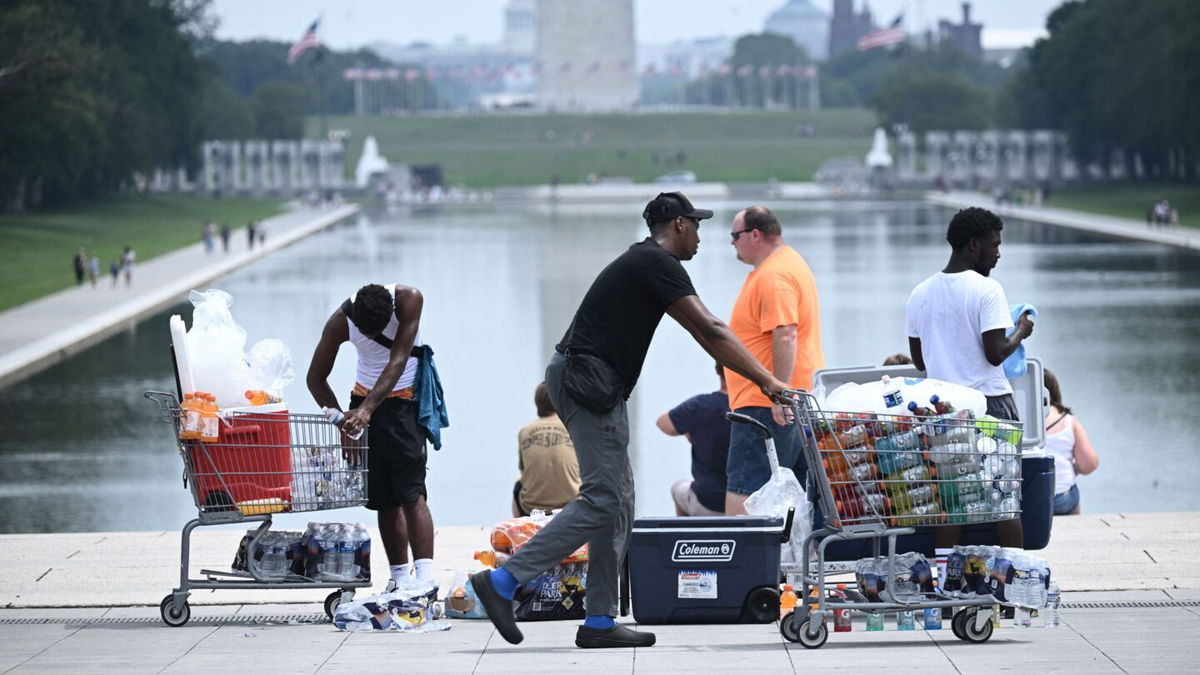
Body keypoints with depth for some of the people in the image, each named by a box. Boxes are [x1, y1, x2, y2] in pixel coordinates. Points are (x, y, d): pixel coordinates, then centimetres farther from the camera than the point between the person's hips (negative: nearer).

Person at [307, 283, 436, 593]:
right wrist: (340, 418, -21)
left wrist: (366, 410, -41)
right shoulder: (341, 321, -18)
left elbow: (397, 362, -30)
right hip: (365, 399, 3)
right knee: (383, 498, 5)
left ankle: (425, 580, -27)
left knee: (411, 491, -17)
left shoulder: (408, 300, -25)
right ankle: (400, 576, 15)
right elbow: (316, 378, -8)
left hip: (405, 399, -3)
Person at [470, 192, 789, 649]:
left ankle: (599, 622, 6)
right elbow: (710, 332, -14)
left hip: (599, 387, 11)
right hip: (588, 382, -11)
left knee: (618, 503, 8)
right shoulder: (658, 264, -10)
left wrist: (757, 378, 24)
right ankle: (502, 581, -15)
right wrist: (766, 381, -12)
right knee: (602, 501, -13)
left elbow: (705, 333, 25)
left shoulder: (644, 262, 22)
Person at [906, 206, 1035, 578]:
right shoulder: (986, 289, -12)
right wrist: (1020, 333, 1)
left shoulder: (921, 293, 7)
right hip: (989, 404, -5)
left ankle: (944, 576, 1)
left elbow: (919, 359, 12)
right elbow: (995, 352, -17)